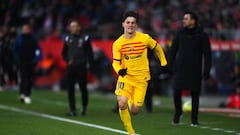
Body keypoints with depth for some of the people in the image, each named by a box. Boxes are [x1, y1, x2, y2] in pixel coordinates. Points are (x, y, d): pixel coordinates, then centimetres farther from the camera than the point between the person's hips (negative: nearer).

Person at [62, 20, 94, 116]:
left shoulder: (85, 38, 1)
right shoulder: (67, 39, 11)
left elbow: (89, 53, 2)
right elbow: (64, 53, 21)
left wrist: (90, 64, -6)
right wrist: (67, 60, 3)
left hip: (81, 68, -3)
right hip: (70, 68, 3)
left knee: (83, 88, 1)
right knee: (70, 89, -1)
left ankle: (84, 107, 21)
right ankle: (73, 110, 2)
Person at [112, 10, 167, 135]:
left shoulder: (145, 38, -6)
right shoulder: (117, 44, -6)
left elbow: (157, 48, 12)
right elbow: (115, 62, -5)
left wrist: (163, 64, 13)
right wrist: (119, 70, -26)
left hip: (141, 79, 0)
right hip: (125, 77, 0)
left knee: (134, 111, -4)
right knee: (122, 104, -23)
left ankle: (132, 103, 36)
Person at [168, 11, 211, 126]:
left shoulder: (202, 36, -1)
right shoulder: (180, 33, 5)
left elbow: (207, 54, -1)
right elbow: (173, 50, 10)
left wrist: (206, 70, -6)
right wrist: (170, 65, 3)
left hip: (195, 70, -2)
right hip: (180, 68, 2)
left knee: (195, 94, 2)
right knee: (176, 92, -4)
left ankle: (194, 119, 12)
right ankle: (178, 112, 21)